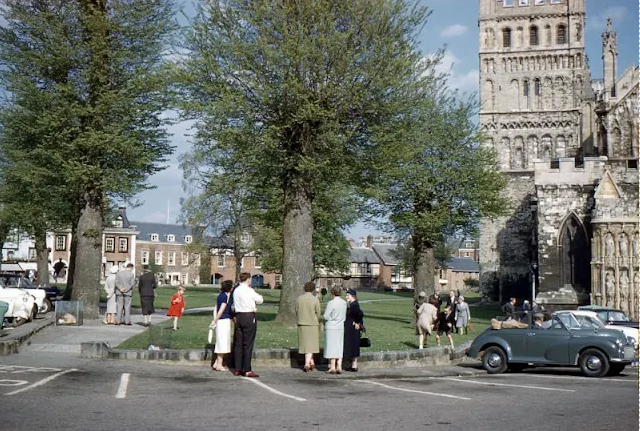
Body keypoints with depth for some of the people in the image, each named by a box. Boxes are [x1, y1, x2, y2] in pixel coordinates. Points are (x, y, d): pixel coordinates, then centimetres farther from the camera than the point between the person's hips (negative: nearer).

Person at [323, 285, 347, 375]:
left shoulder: (331, 303, -16)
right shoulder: (344, 303, 2)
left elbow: (326, 316, -15)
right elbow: (345, 316, 9)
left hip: (331, 327, -5)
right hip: (341, 327, 5)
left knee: (331, 347, 1)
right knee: (339, 347, 9)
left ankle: (332, 367, 3)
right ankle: (339, 367, 6)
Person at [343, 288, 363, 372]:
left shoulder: (354, 305, -19)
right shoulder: (350, 305, 11)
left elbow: (360, 314, -32)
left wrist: (357, 323, -21)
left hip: (353, 329, -10)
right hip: (349, 329, 10)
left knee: (353, 346, -3)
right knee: (351, 346, 14)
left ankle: (354, 365, 3)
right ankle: (353, 364, 20)